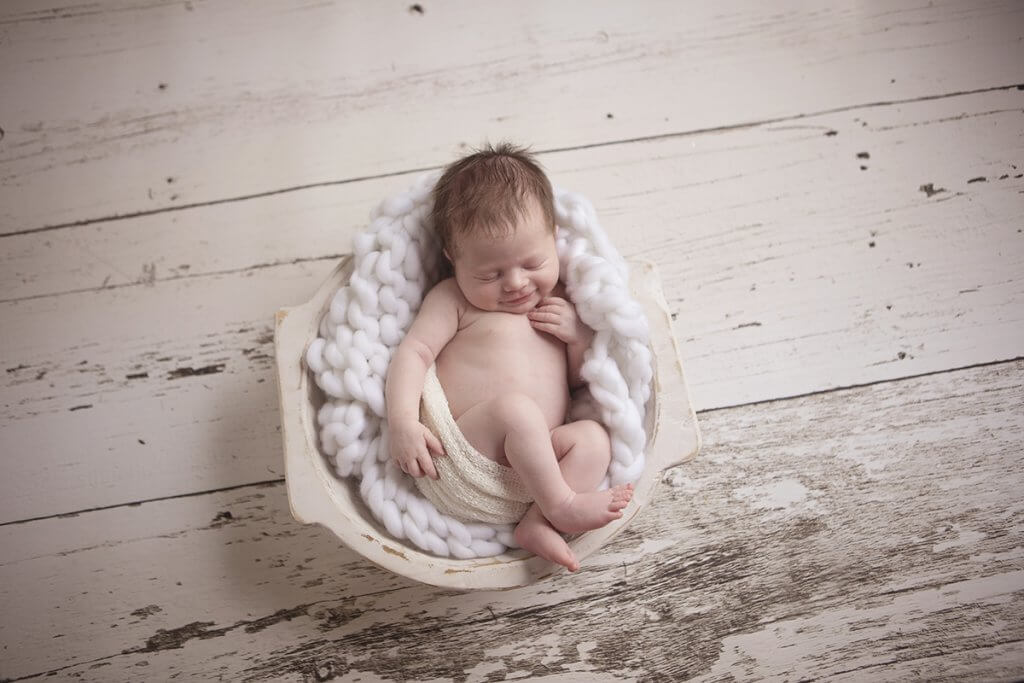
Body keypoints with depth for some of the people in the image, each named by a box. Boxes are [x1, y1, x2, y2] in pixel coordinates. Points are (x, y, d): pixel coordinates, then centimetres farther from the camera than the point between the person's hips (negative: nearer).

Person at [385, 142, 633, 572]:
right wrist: (402, 422, -18)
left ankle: (538, 525, -28)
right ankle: (560, 506, -17)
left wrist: (580, 334, 2)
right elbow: (413, 352, -2)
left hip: (525, 471, 5)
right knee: (516, 407, -31)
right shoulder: (452, 299, 7)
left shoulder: (560, 305, 19)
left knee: (594, 437, -19)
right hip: (455, 459, -4)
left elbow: (583, 379, 23)